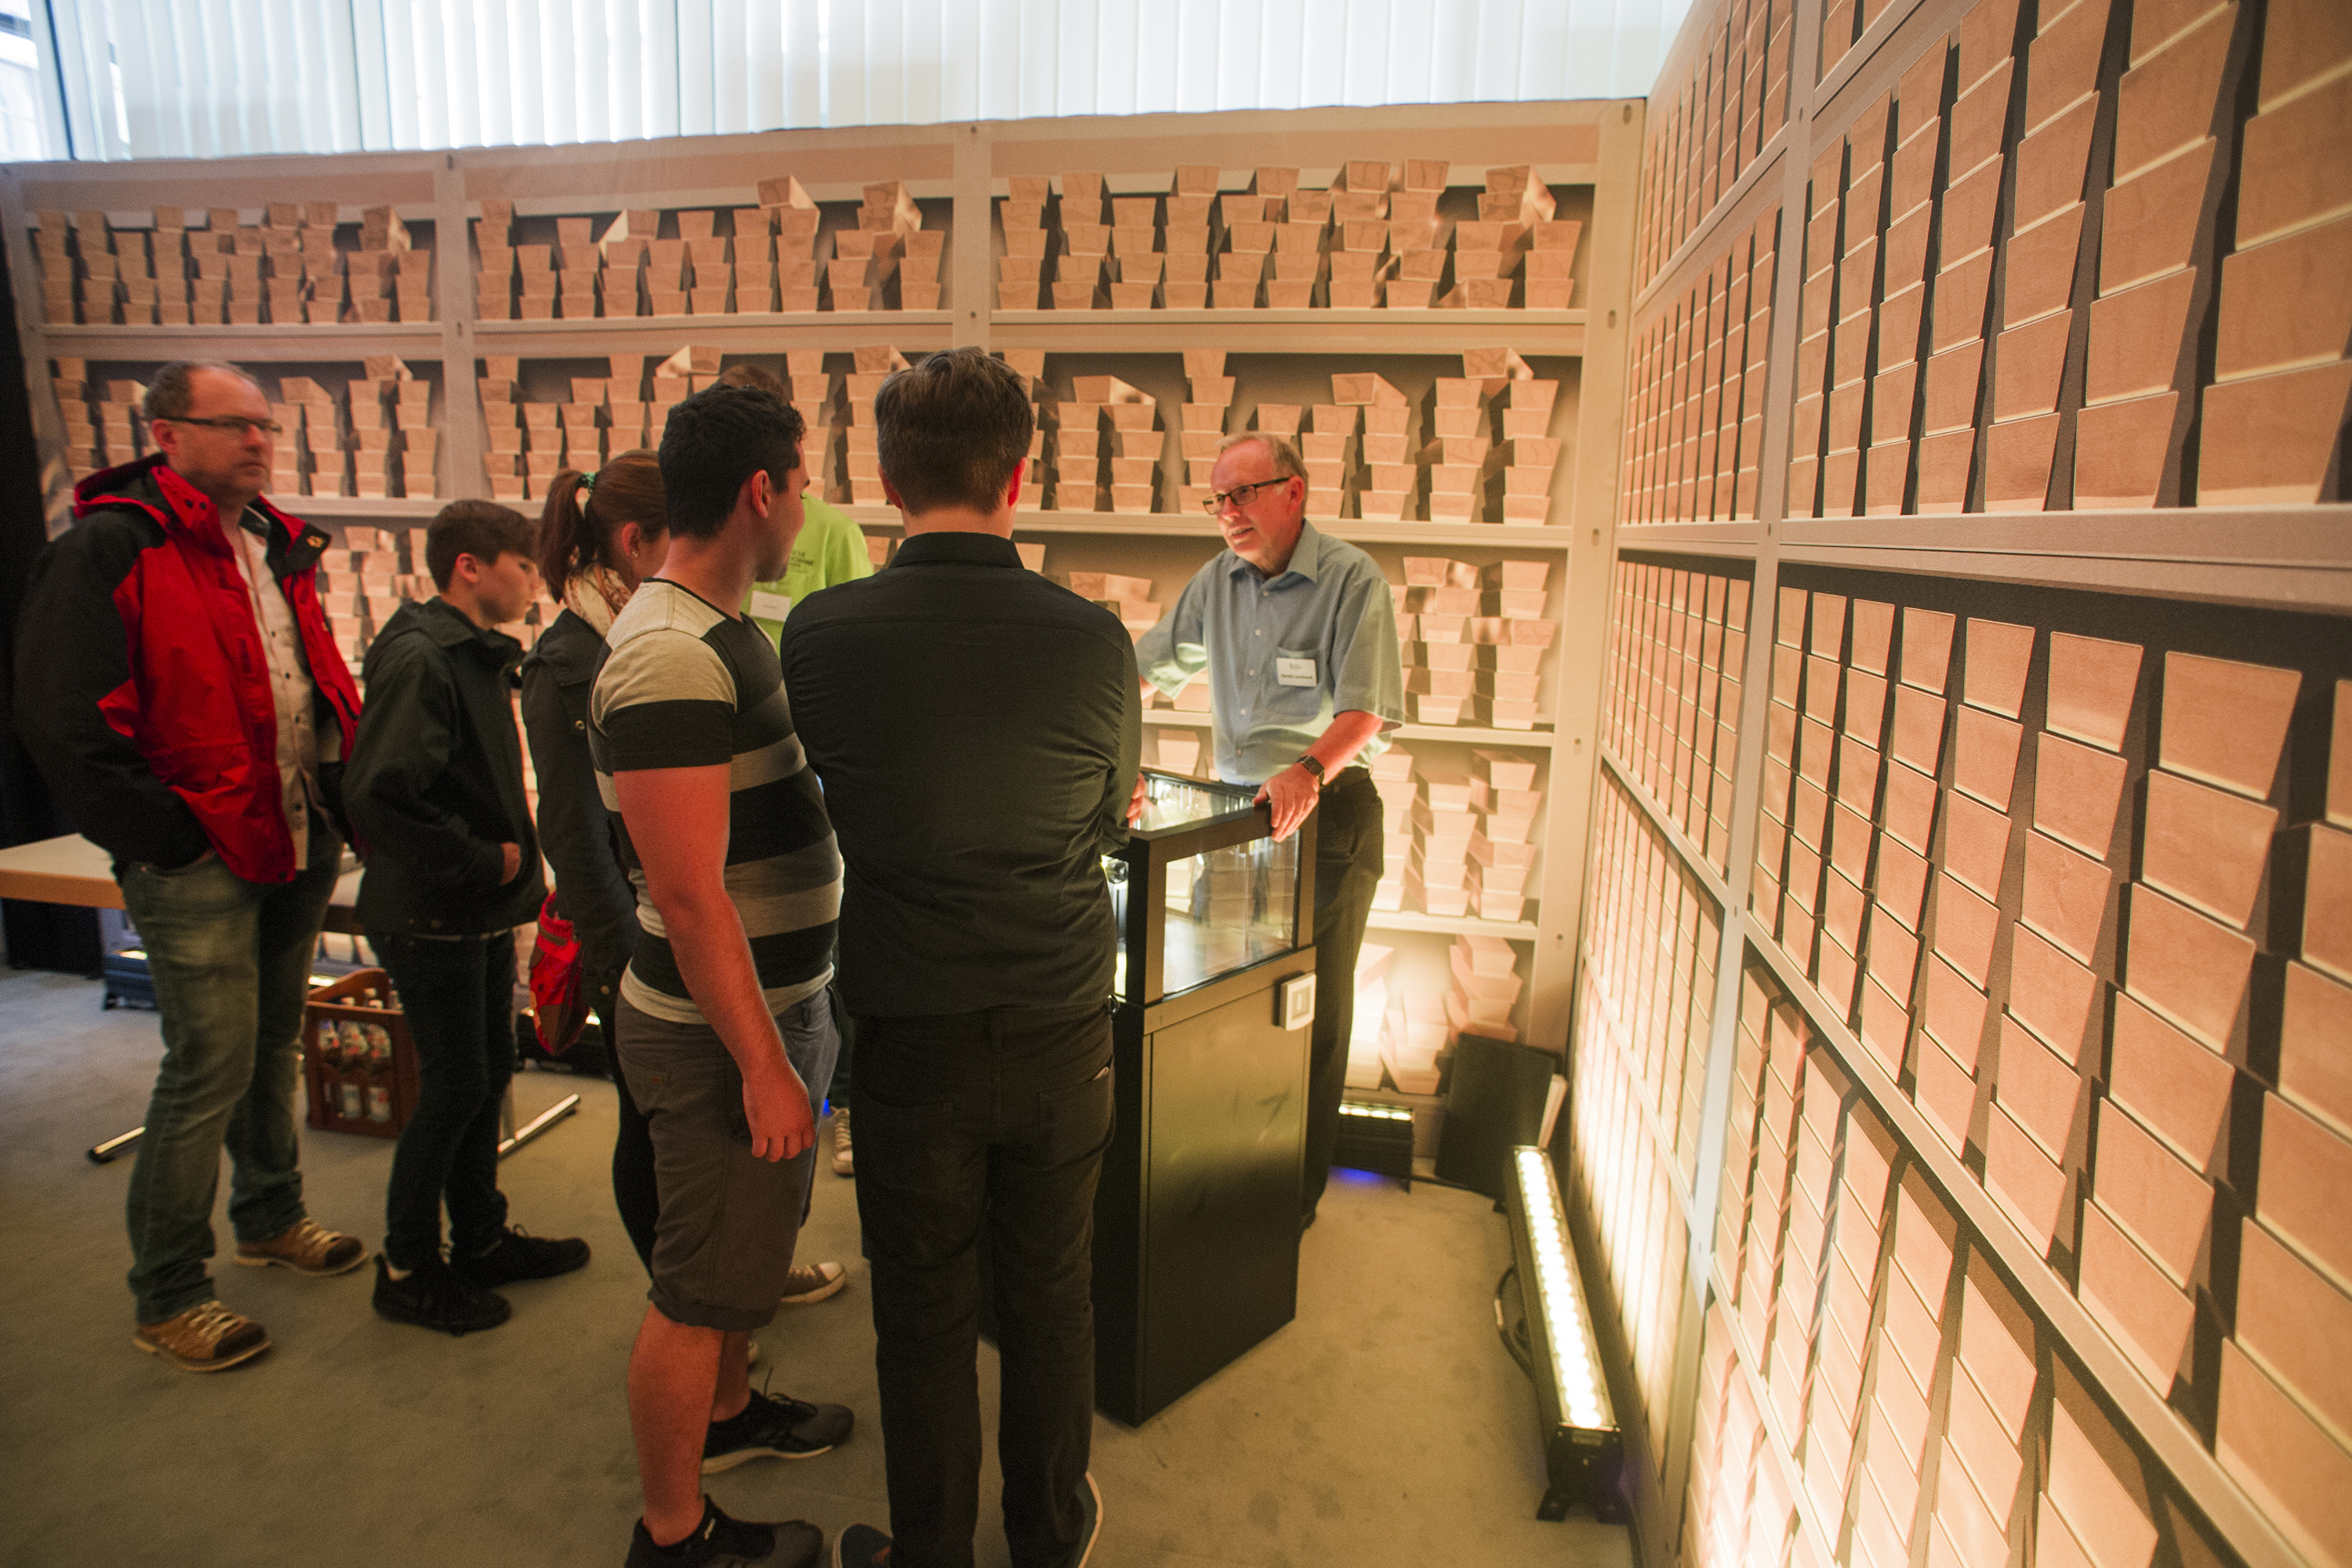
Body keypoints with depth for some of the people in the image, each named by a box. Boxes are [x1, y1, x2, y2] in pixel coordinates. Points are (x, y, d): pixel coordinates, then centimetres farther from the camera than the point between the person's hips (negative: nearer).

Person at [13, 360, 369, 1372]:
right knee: (211, 1067, -3)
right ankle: (167, 1299, 14)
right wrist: (166, 835, -16)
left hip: (299, 841, 8)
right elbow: (67, 725, -16)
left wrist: (339, 799, 10)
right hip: (198, 860, -7)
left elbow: (325, 686, 20)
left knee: (274, 1042, 20)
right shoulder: (107, 548, -12)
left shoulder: (281, 548, 13)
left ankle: (270, 1219, 38)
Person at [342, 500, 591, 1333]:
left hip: (483, 914, 9)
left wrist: (512, 861, 8)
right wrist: (486, 863, -20)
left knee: (488, 1074, 17)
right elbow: (381, 794, -29)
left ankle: (481, 1238, 32)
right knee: (454, 1089, 1)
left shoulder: (479, 654, 12)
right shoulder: (419, 657, -19)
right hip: (431, 918, -9)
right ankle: (407, 1269, 19)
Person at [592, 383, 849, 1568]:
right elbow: (690, 897, -27)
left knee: (748, 1248, 27)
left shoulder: (720, 633, 9)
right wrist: (762, 1063, -23)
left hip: (779, 1002, 10)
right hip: (724, 1031, -10)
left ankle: (724, 1412, 49)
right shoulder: (671, 660, -25)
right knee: (704, 1285, 8)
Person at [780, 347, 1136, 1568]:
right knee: (1051, 1296, 20)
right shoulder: (1092, 640, -13)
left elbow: (846, 803, 4)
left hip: (913, 1039, -1)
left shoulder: (822, 633, -13)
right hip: (1062, 1030, 1)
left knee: (924, 1312, 17)